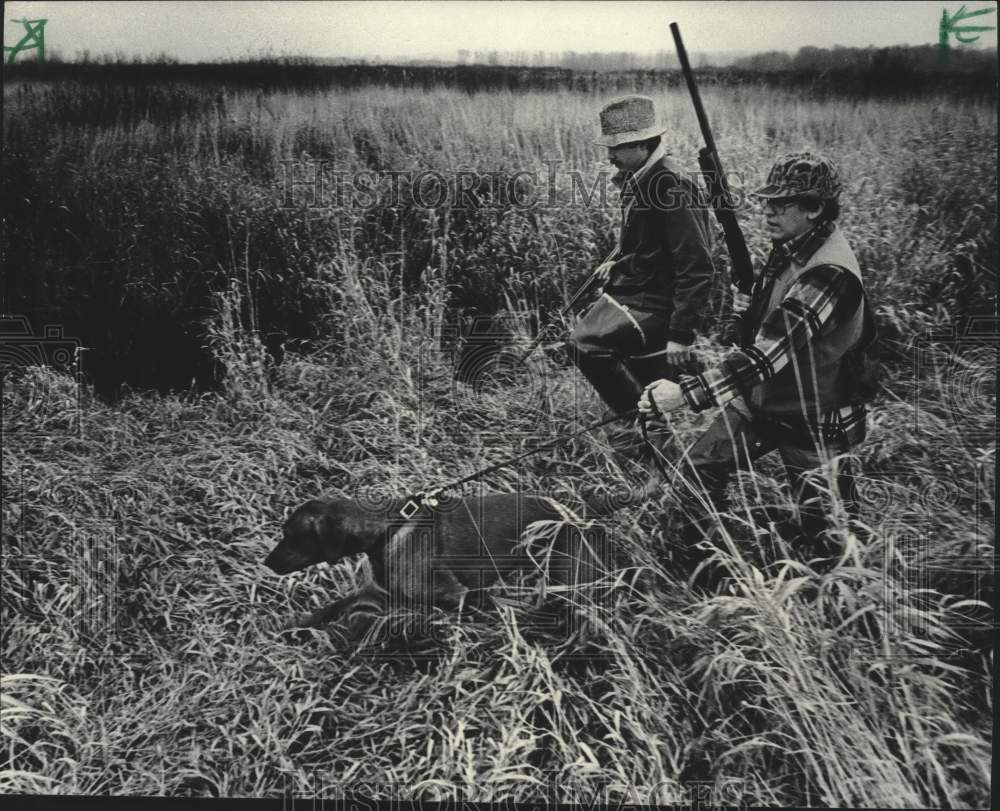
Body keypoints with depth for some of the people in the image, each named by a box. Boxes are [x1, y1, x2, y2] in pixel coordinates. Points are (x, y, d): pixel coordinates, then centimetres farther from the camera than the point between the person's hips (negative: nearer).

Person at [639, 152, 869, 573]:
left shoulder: (831, 273, -29)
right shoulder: (790, 248, 0)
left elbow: (770, 352, -38)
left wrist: (686, 392, -44)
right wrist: (749, 309, -6)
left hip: (812, 418, -8)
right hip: (759, 398, 8)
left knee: (824, 537, 4)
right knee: (697, 468, 4)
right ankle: (696, 565, 20)